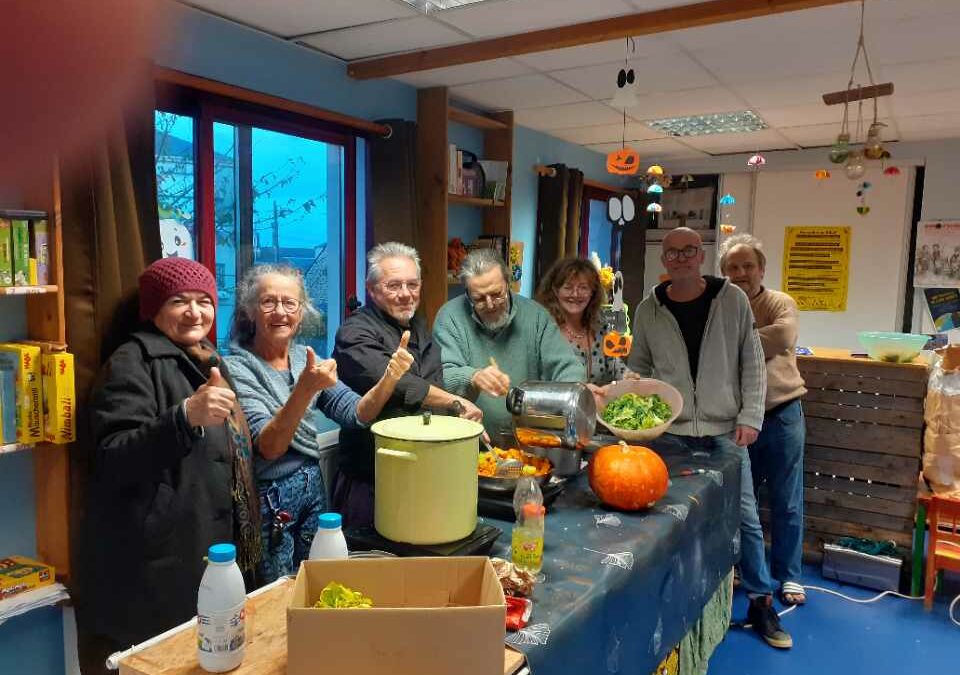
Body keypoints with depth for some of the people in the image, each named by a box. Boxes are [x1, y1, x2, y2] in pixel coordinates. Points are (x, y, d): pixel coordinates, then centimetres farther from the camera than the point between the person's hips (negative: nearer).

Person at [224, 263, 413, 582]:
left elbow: (356, 414, -3)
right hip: (267, 498, -5)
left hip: (314, 487, 6)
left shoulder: (305, 358, 3)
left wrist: (389, 378, -21)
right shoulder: (237, 368, -14)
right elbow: (270, 447, -24)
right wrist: (305, 389, -38)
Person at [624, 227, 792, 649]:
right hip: (670, 433, 1)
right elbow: (639, 369, 10)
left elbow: (752, 362, 1)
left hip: (725, 432, -1)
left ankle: (760, 602, 24)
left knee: (744, 516, 5)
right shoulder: (649, 310, 2)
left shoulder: (733, 300, -1)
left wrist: (750, 417, -5)